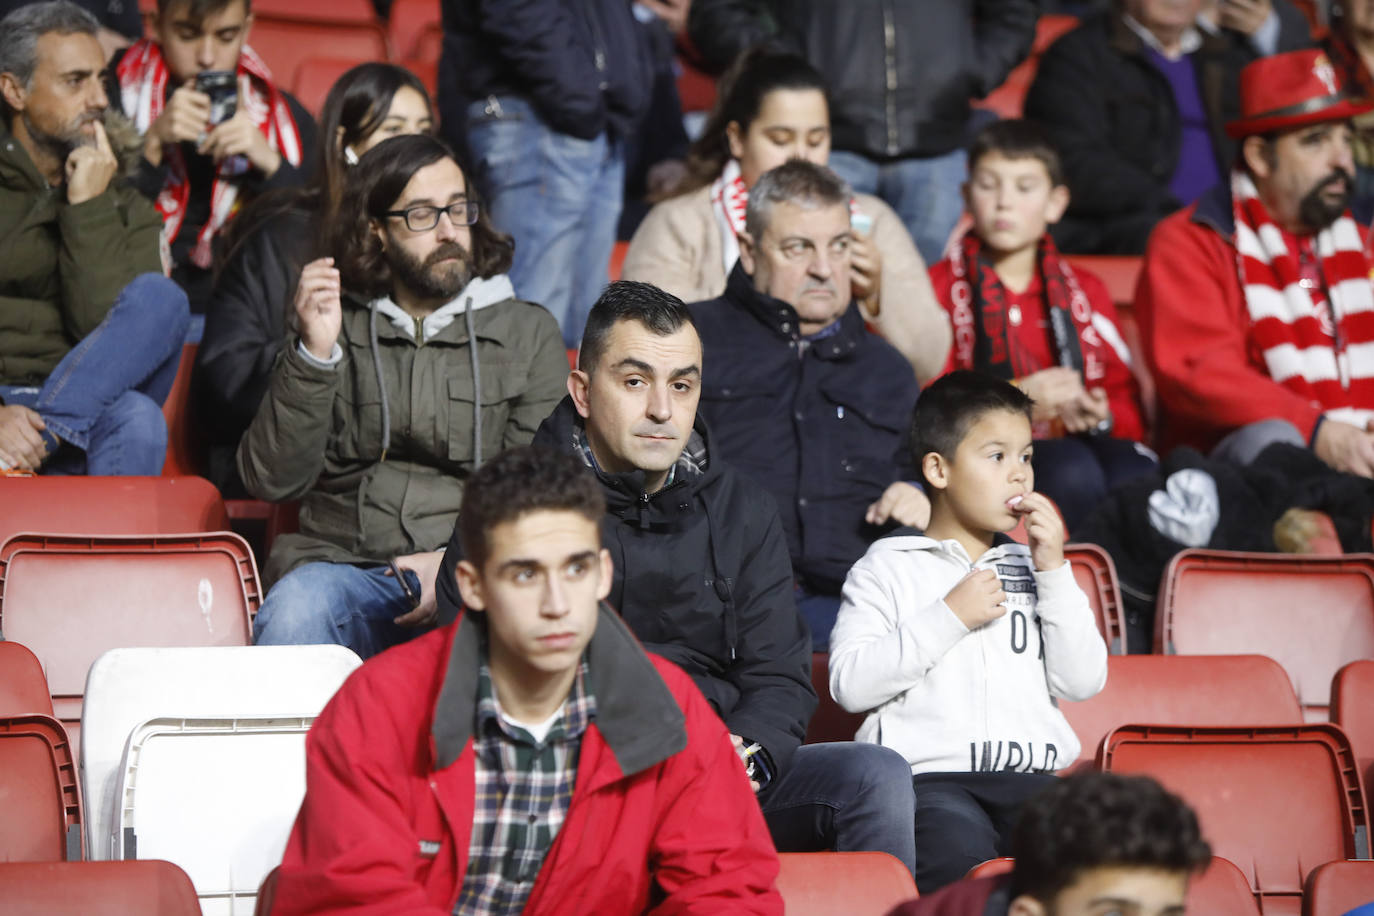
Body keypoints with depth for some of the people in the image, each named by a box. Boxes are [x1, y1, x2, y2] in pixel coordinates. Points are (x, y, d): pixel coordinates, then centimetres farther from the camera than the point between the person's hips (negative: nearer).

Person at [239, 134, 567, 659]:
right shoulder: (336, 329, 17)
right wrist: (314, 355, -6)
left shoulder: (529, 333, 15)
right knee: (295, 608, -35)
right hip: (341, 562, 1)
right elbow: (272, 481, 6)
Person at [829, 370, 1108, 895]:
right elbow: (849, 684, -4)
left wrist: (1054, 571, 6)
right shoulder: (888, 567, 11)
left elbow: (1081, 682, 11)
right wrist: (949, 616, -4)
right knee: (964, 856, -35)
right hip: (927, 775, -3)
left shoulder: (1029, 570, 24)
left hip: (1028, 774, 3)